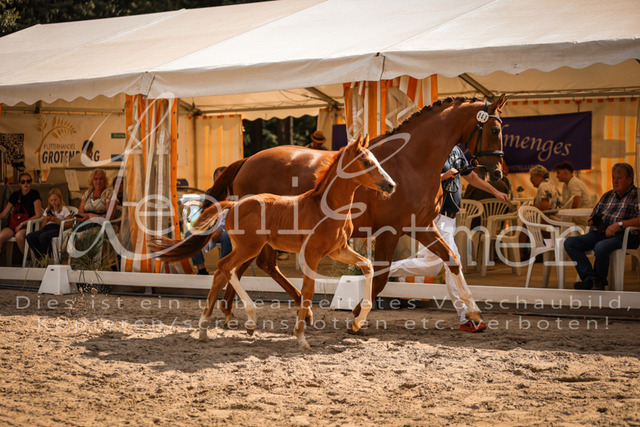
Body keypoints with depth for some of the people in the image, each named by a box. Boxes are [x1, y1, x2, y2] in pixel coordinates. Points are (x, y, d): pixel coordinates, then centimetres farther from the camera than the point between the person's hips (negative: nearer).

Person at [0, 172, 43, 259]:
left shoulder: (34, 194, 1)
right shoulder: (15, 195, 15)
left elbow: (38, 215, -7)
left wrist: (22, 224, -13)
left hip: (28, 226, -4)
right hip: (13, 224, 4)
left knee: (19, 236, -36)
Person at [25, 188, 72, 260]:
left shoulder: (64, 209, 11)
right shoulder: (48, 210, 28)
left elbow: (69, 224, -3)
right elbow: (42, 226, 26)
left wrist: (57, 221, -10)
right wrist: (46, 219, 5)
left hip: (57, 228, -6)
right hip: (47, 228, 6)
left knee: (43, 237, -38)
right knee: (30, 236, -22)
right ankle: (39, 257, -16)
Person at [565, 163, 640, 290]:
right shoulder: (607, 196, 24)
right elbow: (592, 219, 28)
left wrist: (619, 224, -23)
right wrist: (593, 221, 3)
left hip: (624, 235, -7)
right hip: (600, 233, 7)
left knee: (600, 247, -38)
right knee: (569, 243, -15)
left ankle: (599, 281, -12)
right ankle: (590, 279, -23)